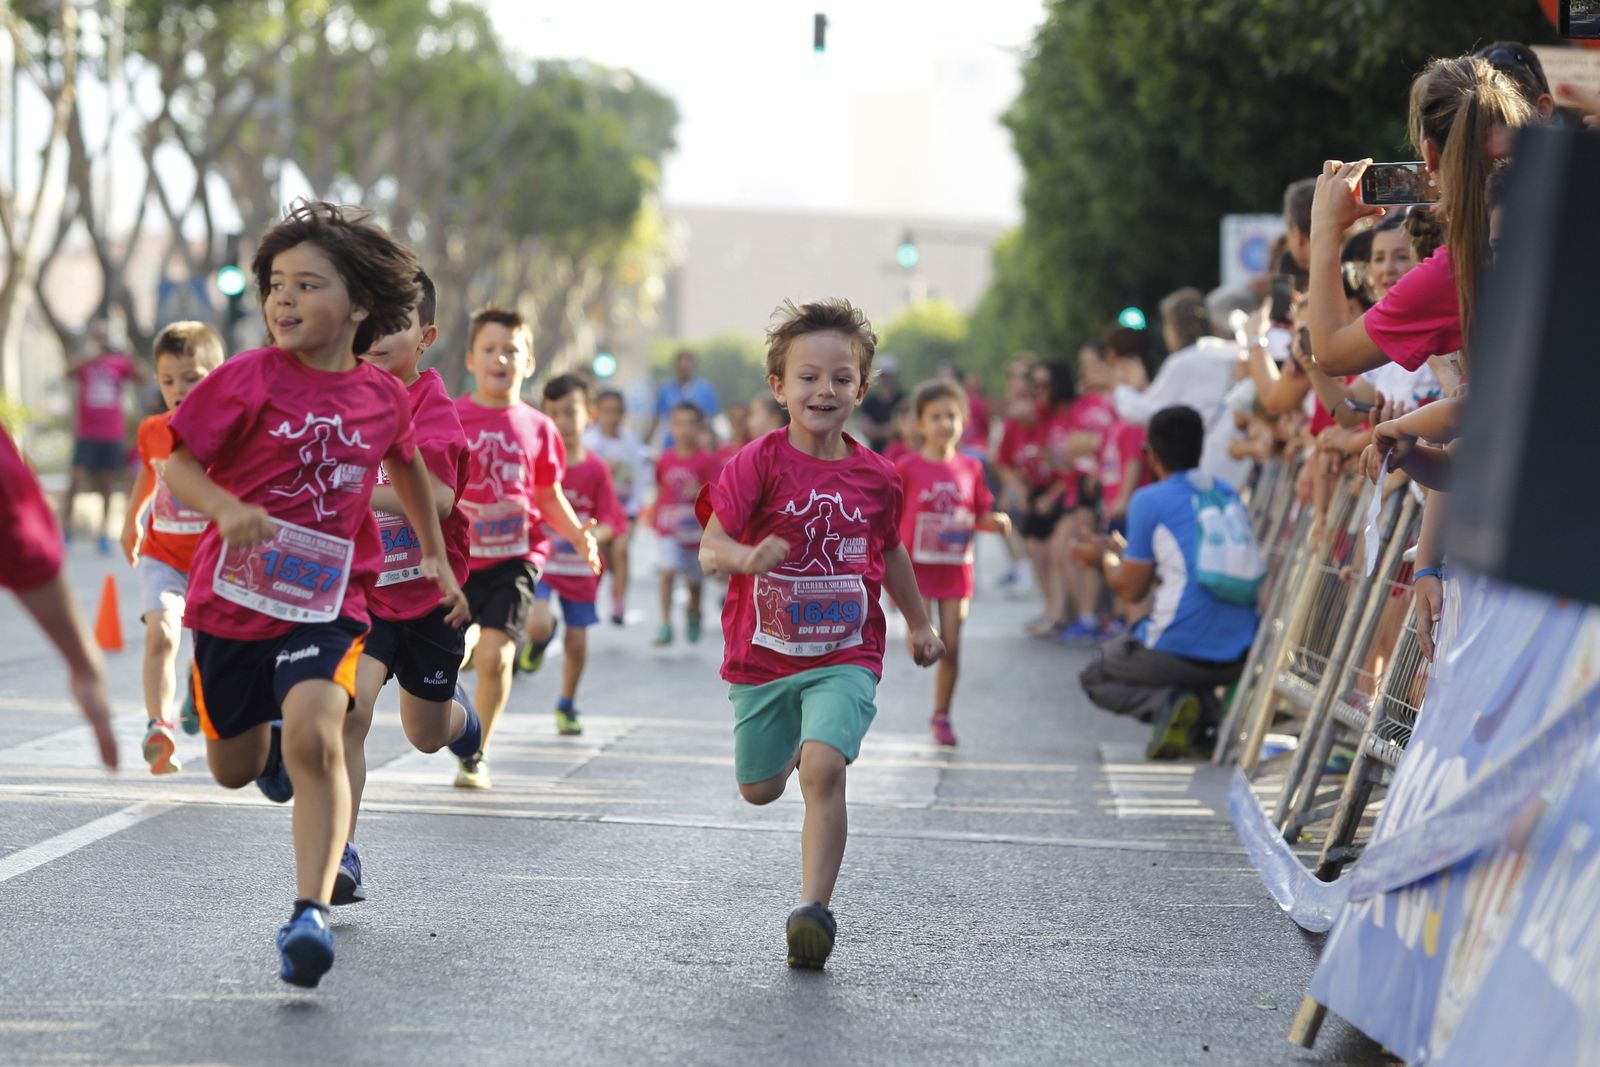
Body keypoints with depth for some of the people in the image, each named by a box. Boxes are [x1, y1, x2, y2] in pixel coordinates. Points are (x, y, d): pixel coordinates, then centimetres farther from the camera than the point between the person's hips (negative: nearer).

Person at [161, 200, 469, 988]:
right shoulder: (247, 380, -10)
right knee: (232, 771, 16)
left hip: (326, 601, -1)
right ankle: (269, 737, 54)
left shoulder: (383, 397, 0)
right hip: (233, 597, 1)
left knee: (315, 736, -26)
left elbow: (405, 464, 22)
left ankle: (311, 915, -29)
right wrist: (228, 510, -28)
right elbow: (179, 465, -7)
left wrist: (436, 555, 26)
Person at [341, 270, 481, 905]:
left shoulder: (432, 404, -19)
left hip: (427, 592, -1)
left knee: (427, 736, 17)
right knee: (348, 710, -23)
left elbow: (436, 499, -32)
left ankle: (455, 708, 55)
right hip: (358, 589, 1)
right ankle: (339, 856, -17)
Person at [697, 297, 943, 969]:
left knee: (824, 771, -22)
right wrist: (748, 558, -38)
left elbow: (889, 550, 20)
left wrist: (919, 624, 28)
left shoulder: (874, 476, 0)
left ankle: (816, 908, -17)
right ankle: (795, 747, 52)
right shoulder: (760, 463, -10)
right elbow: (710, 548, -16)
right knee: (760, 790, 16)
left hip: (844, 658, 0)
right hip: (761, 656, 0)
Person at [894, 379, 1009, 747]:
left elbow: (980, 515, 13)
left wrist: (995, 522, -8)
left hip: (956, 568, 3)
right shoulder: (907, 468, -5)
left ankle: (941, 717, 17)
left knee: (951, 647, 3)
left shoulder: (970, 468, 6)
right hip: (916, 566, -3)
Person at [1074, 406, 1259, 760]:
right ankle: (1206, 710, 8)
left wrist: (1105, 555, 18)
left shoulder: (1149, 500, -8)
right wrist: (1121, 551, 33)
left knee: (1094, 677, 21)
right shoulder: (1229, 493, 13)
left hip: (1179, 649, -6)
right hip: (1238, 658, 6)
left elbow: (1130, 588, -2)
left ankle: (1166, 702, -10)